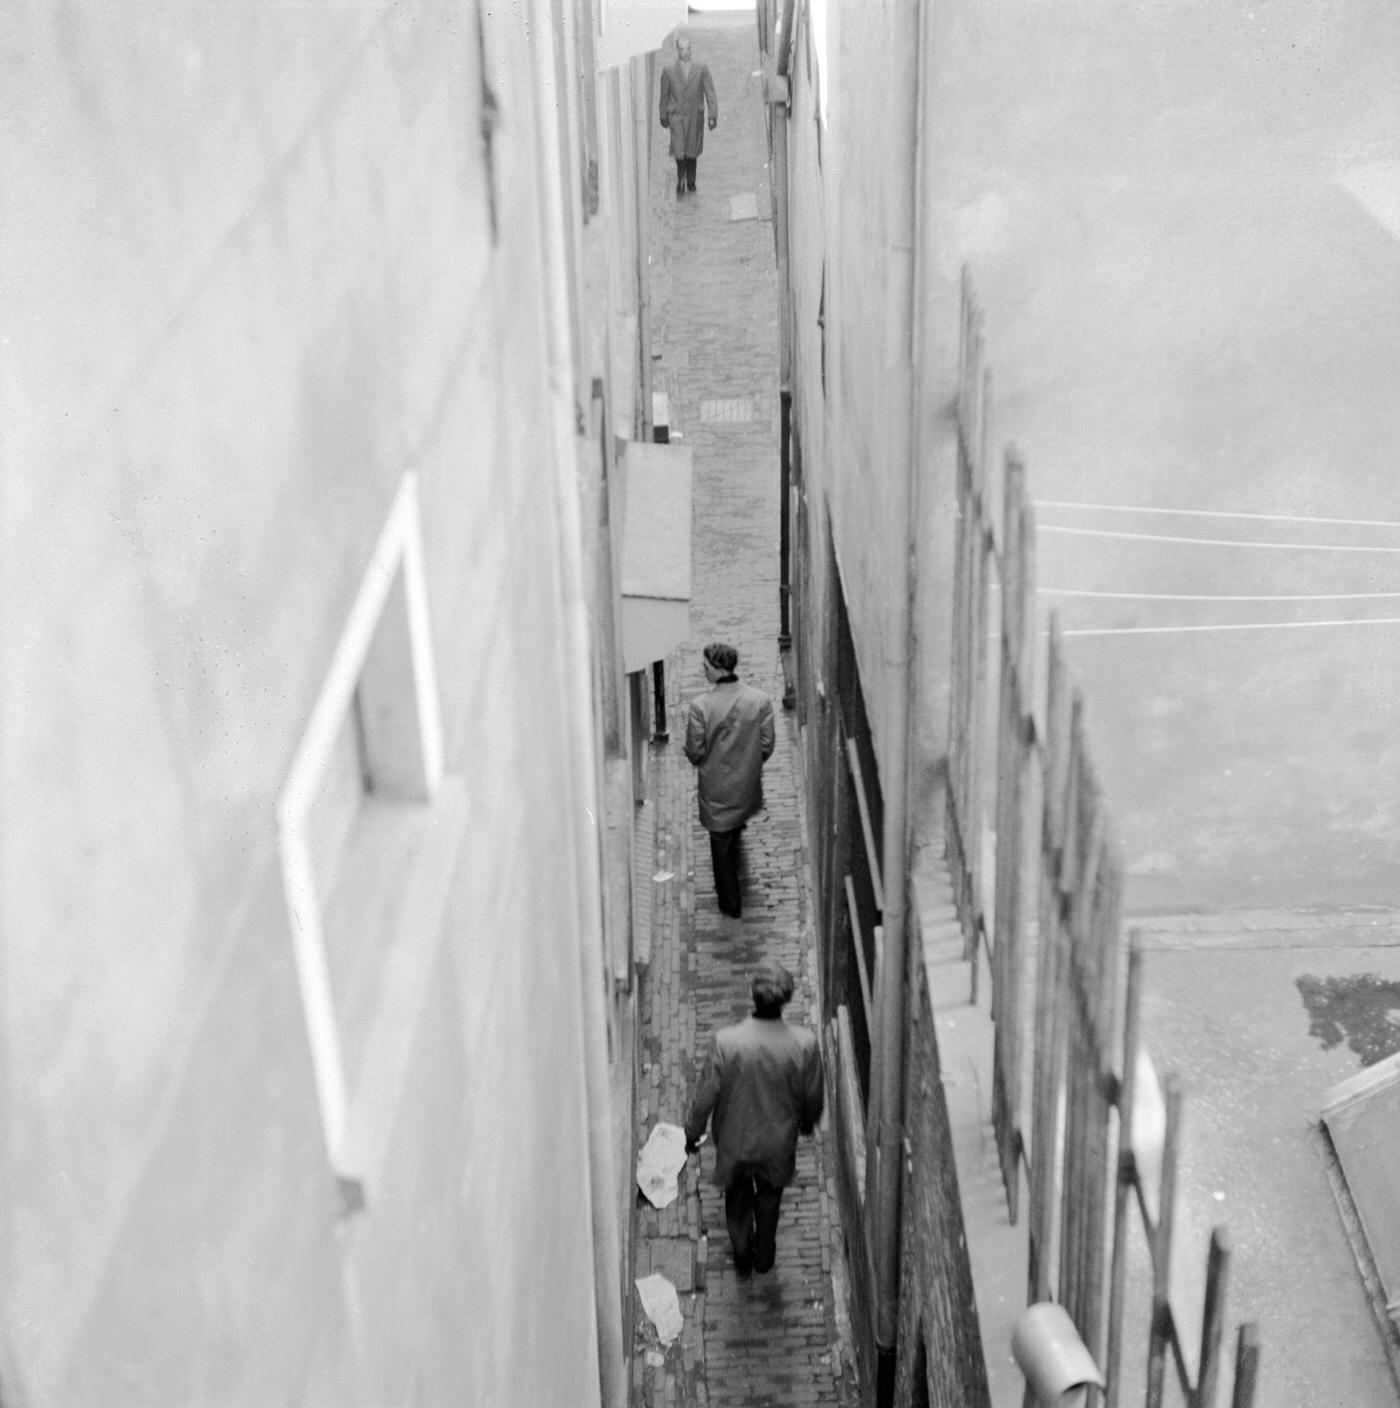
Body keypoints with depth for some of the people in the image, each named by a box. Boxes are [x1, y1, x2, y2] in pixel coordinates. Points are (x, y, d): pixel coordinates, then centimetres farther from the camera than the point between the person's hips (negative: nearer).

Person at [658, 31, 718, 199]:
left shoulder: (702, 69, -1)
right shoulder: (668, 71, 0)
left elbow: (710, 93, -2)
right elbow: (664, 95, 8)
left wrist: (713, 115, -8)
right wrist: (663, 116, 12)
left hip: (695, 116, 1)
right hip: (676, 116, -1)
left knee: (692, 151, 10)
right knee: (679, 151, -11)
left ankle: (690, 181, 29)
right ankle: (680, 181, 5)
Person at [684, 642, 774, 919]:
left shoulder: (700, 705, -24)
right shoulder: (760, 700, -16)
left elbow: (694, 752, -16)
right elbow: (767, 747, -7)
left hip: (715, 788, -3)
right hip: (749, 784, 3)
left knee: (721, 843, 16)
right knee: (733, 837, 30)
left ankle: (731, 903, 28)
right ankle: (729, 889, 52)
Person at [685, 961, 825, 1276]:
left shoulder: (726, 1042, -31)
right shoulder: (804, 1043, -28)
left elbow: (707, 1095, -18)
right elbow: (813, 1096, -10)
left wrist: (692, 1132, 1)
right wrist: (807, 1120, 13)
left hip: (734, 1139, -1)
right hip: (778, 1141, 1)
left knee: (738, 1194, 29)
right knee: (769, 1193, 31)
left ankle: (742, 1256, 48)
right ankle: (764, 1255, 51)